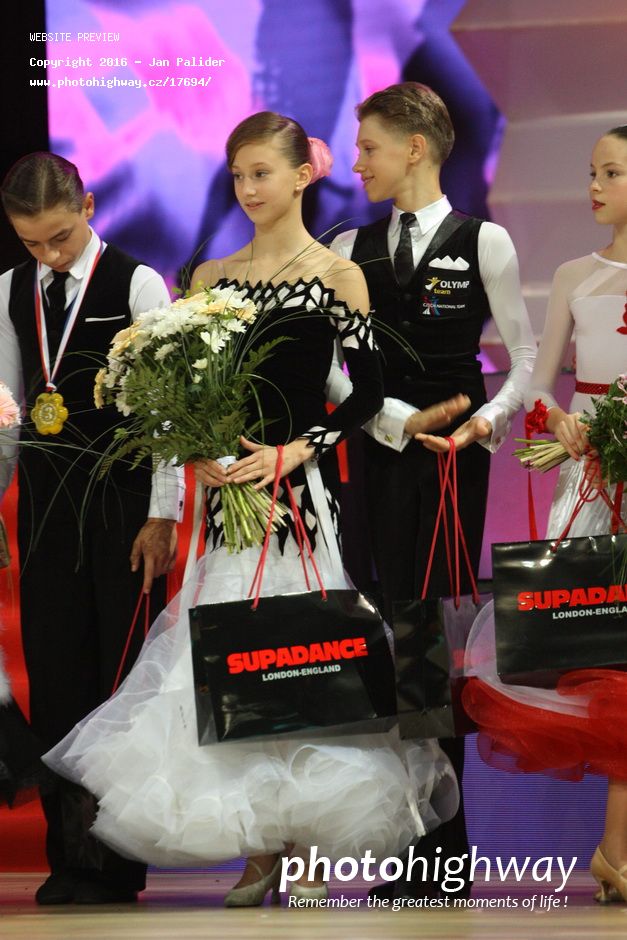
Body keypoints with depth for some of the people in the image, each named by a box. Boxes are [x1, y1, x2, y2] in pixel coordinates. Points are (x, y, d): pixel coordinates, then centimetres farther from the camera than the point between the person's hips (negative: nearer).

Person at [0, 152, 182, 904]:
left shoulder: (136, 284, -4)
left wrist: (163, 515, -10)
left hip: (120, 498, -5)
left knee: (123, 670, -2)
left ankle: (120, 857, 3)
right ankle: (70, 853, 11)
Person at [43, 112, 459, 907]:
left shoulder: (337, 276, 0)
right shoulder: (210, 278, 11)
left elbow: (367, 391, -4)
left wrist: (293, 452, -14)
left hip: (302, 485, -4)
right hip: (227, 485, 4)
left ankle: (310, 848, 4)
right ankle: (258, 849, 10)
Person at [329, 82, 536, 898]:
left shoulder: (483, 242, 3)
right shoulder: (352, 249, 12)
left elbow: (526, 356, 4)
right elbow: (333, 365, 6)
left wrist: (488, 419, -12)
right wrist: (401, 419, -9)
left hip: (454, 455, -3)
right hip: (374, 453, 3)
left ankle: (443, 828, -1)